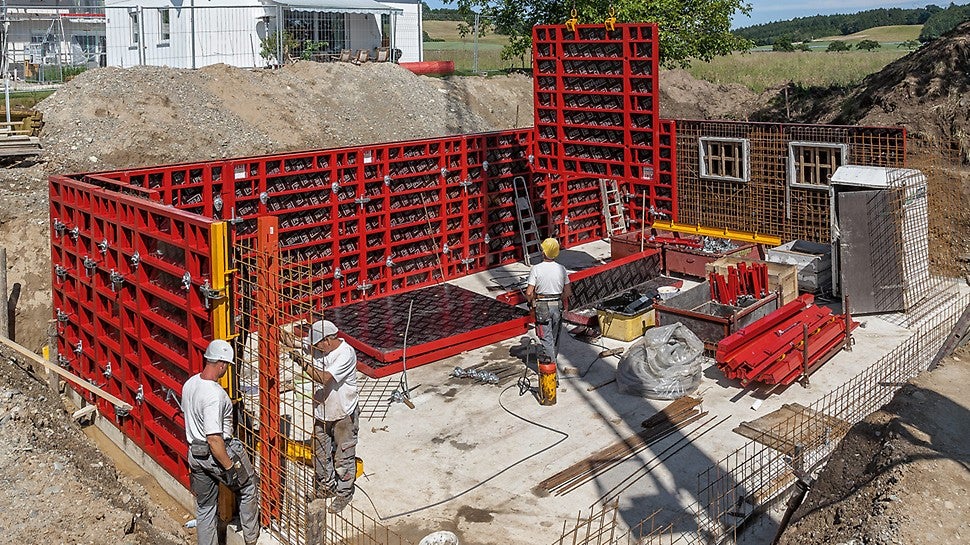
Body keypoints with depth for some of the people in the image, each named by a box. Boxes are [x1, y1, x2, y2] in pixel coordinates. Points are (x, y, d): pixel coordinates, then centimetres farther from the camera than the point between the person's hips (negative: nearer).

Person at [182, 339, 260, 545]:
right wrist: (229, 467, -22)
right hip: (217, 453, -8)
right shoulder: (214, 394, -28)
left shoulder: (189, 384, -1)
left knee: (204, 507, 18)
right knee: (249, 487, 16)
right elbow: (214, 438, -30)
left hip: (195, 453, 8)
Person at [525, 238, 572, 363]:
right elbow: (568, 292, 1)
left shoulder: (536, 269, -14)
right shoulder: (561, 269, -3)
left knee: (546, 337, 1)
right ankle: (554, 357, 35)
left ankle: (550, 362, -1)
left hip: (542, 306, -4)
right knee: (555, 335, 19)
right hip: (558, 305, 4)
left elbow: (529, 293, -16)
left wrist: (532, 302, 4)